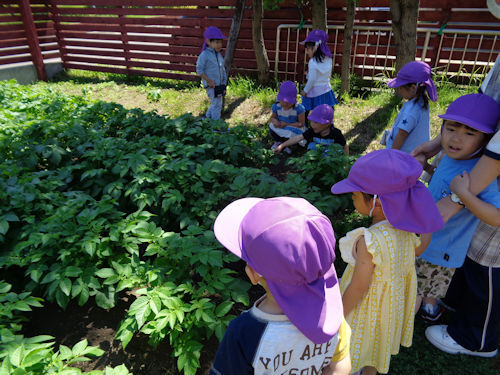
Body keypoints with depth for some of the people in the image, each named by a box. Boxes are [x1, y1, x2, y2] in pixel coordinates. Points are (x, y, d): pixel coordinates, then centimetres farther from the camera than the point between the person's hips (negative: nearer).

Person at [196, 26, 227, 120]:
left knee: (215, 104, 16)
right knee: (217, 104, -6)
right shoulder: (204, 55, -14)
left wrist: (224, 80, 9)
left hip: (220, 84, 8)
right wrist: (209, 81, -17)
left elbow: (222, 68, 18)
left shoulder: (218, 54, 10)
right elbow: (199, 70, -14)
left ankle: (207, 118, 33)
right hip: (211, 85, -8)